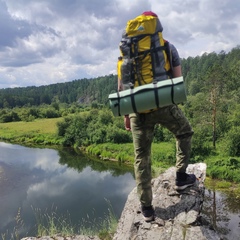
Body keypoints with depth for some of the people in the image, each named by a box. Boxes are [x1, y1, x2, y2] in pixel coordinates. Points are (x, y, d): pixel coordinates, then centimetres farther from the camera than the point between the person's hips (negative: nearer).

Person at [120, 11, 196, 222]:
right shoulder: (168, 48, 7)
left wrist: (126, 114, 15)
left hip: (138, 109, 2)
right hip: (164, 104, -1)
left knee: (142, 157, 10)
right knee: (185, 133, 28)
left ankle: (146, 207, 17)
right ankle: (181, 176, 26)